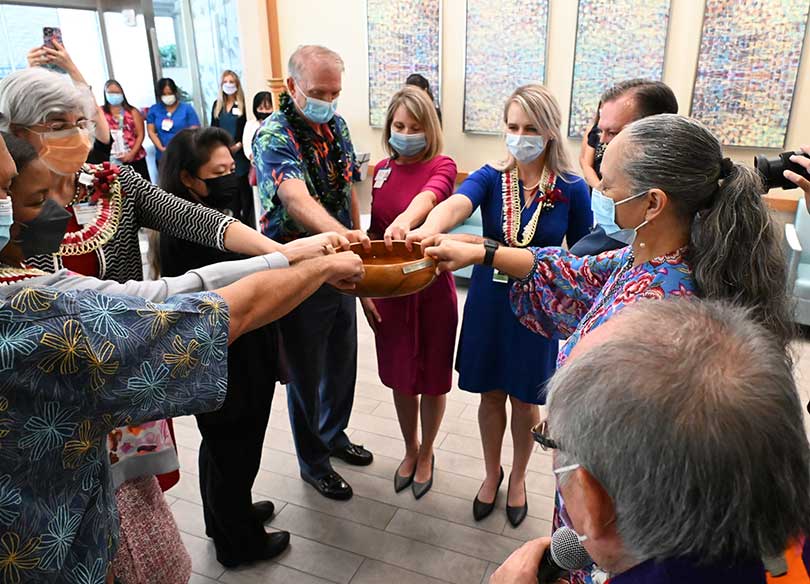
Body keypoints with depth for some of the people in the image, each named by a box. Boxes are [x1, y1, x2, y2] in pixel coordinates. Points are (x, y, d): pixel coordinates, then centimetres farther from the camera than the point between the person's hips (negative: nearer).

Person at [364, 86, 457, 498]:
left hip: (431, 288, -4)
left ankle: (426, 454, 37)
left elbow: (430, 195, -34)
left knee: (432, 378, 11)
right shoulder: (381, 170, 5)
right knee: (399, 375, 17)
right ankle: (410, 450, 42)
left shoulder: (441, 166, -9)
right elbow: (373, 233, 9)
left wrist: (406, 220, -56)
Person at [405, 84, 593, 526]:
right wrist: (429, 229, -52)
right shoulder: (490, 178, -7)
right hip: (489, 302, 1)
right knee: (491, 394, 14)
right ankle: (492, 473, 40)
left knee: (524, 399, 13)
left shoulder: (571, 188, -8)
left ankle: (518, 477, 40)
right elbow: (456, 204, -30)